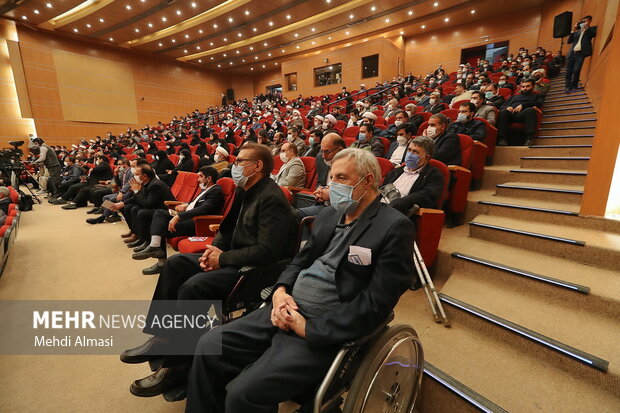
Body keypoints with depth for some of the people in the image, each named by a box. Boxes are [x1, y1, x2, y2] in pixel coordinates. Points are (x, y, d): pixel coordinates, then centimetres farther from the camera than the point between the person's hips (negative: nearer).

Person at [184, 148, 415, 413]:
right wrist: (280, 290, -5)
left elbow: (374, 306, -17)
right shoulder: (328, 215, 10)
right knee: (209, 346, 2)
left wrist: (308, 328, -16)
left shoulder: (395, 227, -13)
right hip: (288, 309, 7)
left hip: (325, 330, -6)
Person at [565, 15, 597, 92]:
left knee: (576, 71, -13)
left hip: (580, 53, -3)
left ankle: (574, 87, -6)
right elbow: (568, 41, 13)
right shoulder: (577, 31, 21)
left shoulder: (591, 29, 15)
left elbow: (594, 34, -2)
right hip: (571, 53, 3)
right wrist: (573, 31, 7)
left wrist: (587, 27, -2)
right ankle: (568, 87, -2)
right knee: (568, 71, -5)